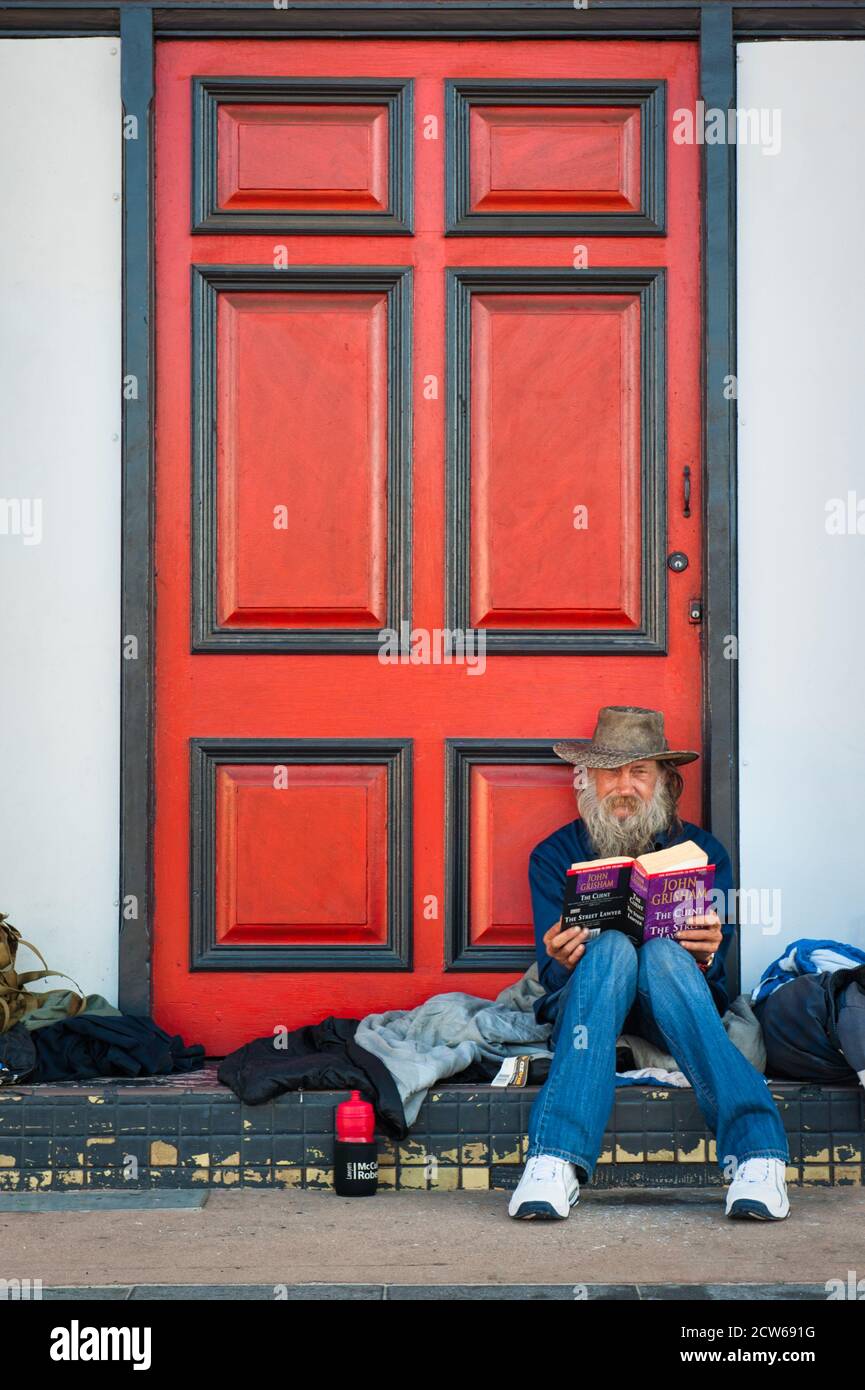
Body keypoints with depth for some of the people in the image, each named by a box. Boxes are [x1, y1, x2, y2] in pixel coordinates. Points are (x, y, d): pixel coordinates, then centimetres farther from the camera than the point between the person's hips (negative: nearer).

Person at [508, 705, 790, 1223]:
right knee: (611, 947, -32)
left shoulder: (702, 850, 7)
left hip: (671, 1014, 0)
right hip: (581, 1010, 0)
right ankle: (556, 1163, -52)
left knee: (665, 953, -33)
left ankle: (756, 1151, -50)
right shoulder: (555, 855, 7)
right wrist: (562, 963, -27)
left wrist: (706, 956, -25)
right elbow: (551, 974, -2)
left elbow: (718, 977, -1)